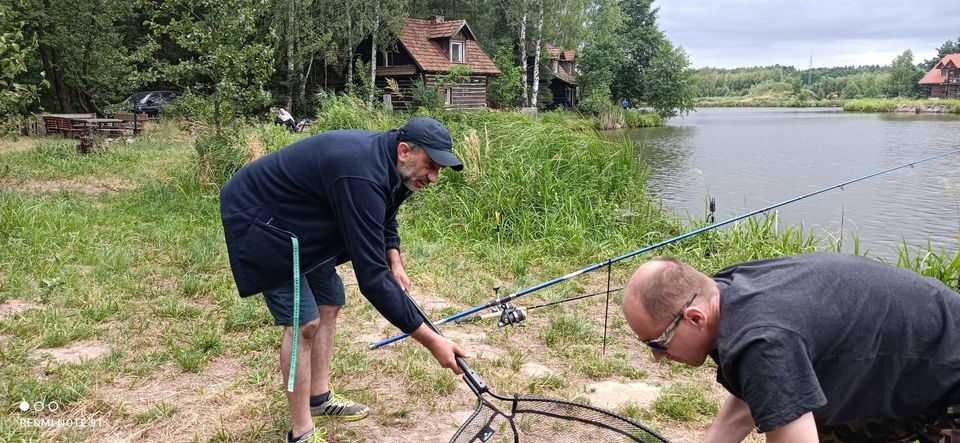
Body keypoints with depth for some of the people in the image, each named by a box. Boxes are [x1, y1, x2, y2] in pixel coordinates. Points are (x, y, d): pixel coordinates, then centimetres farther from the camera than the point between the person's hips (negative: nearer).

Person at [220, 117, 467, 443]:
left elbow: (384, 219, 16)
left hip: (303, 222, 10)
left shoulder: (385, 162, -6)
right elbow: (371, 277, -37)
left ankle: (319, 397, 27)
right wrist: (431, 340, -34)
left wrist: (395, 261, -2)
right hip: (261, 221, -10)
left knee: (329, 304, 12)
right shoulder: (362, 177, -36)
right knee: (303, 322, -12)